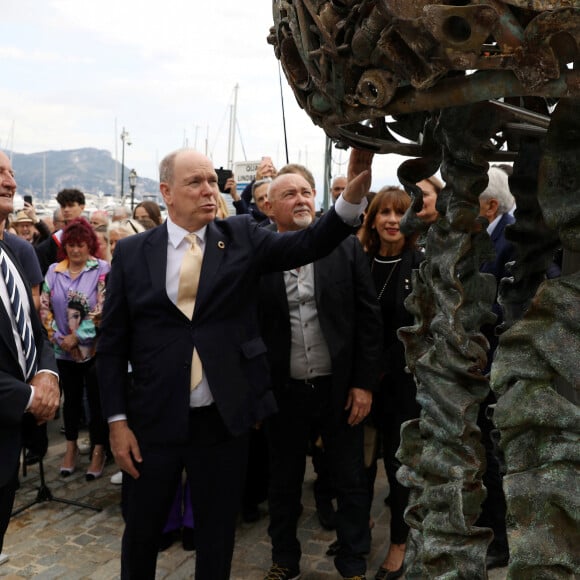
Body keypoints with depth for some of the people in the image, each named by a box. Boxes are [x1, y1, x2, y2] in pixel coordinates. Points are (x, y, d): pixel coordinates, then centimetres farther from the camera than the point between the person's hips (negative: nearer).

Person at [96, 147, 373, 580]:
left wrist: (354, 196, -29)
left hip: (225, 419, 0)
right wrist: (117, 420, -4)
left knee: (218, 536, 17)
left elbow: (308, 245, -13)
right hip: (153, 421, 0)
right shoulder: (132, 252, -2)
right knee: (141, 534, 18)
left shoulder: (242, 237, 0)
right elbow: (112, 344, 0)